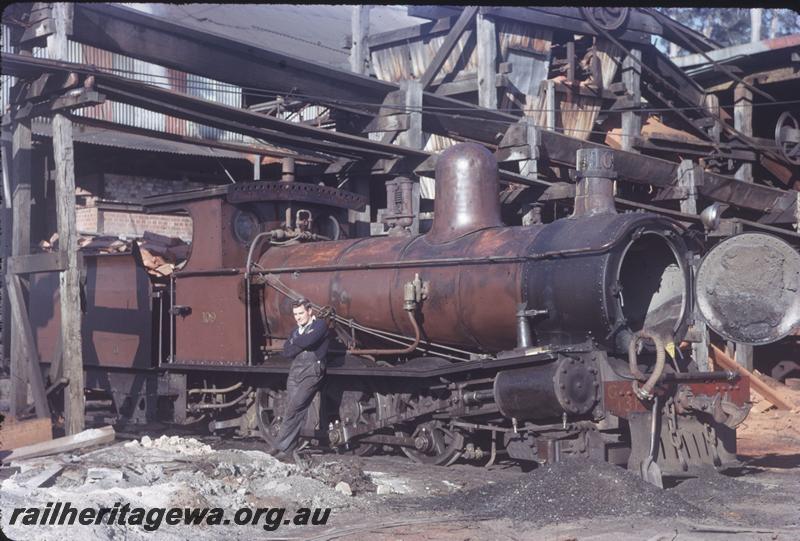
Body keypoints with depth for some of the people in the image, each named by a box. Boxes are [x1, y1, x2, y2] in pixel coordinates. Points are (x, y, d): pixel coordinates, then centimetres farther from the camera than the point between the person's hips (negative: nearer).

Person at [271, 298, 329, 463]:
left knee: (294, 409, -16)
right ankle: (290, 449, 0)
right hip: (295, 372, 6)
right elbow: (286, 352, 12)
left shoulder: (320, 325, 6)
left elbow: (309, 340, -12)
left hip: (312, 372, -6)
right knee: (295, 412, 0)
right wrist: (302, 345, -1)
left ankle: (281, 448, -16)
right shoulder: (295, 332, 25)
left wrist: (296, 344, 7)